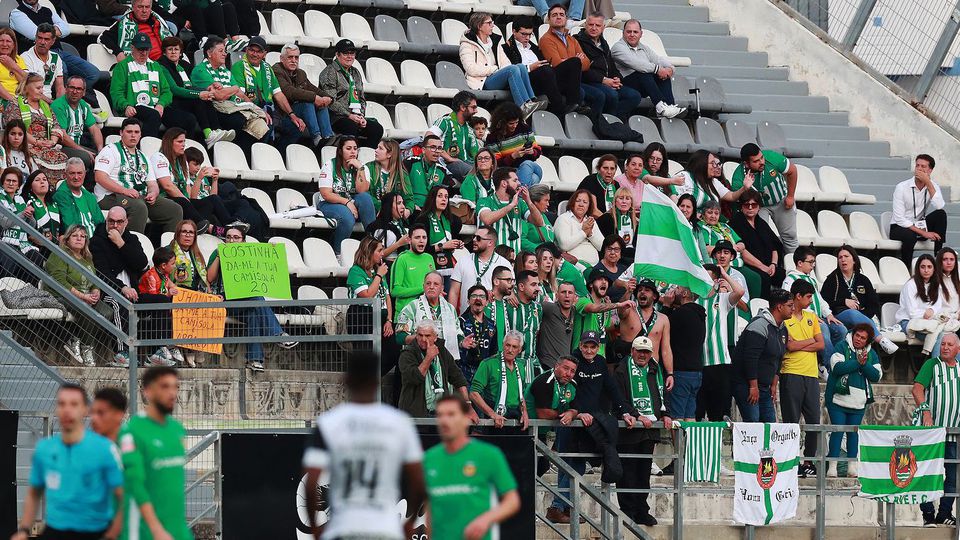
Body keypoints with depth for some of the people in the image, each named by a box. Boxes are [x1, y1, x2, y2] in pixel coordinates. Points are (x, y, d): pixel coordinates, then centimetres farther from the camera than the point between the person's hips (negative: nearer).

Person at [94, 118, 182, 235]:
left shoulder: (143, 157, 27)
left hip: (142, 197, 7)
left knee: (175, 210, -11)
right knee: (139, 207, -38)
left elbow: (152, 184, 22)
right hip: (113, 196, -7)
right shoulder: (111, 151, 4)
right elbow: (100, 177, -10)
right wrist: (125, 191, -20)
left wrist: (153, 193, -5)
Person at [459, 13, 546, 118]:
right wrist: (495, 69, -11)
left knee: (521, 66, -22)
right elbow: (471, 69, -9)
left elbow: (505, 63, 17)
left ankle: (532, 100, -37)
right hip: (482, 83, -6)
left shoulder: (494, 41, 25)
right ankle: (523, 105, -46)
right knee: (512, 69, -30)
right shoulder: (467, 45, 5)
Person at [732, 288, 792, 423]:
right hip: (746, 385, -10)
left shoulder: (782, 329, 13)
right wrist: (753, 386, -21)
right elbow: (750, 358, -21)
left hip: (764, 387, 10)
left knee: (770, 421, 5)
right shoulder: (760, 326, -17)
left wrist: (773, 385, 19)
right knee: (752, 421, -15)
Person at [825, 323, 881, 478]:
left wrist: (865, 364, -14)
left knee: (854, 432, 7)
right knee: (838, 431, -7)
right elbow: (837, 367, -17)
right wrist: (857, 362, -18)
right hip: (839, 397, -4)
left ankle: (852, 466, 12)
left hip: (859, 401, 4)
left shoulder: (871, 354, 10)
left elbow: (876, 376, 1)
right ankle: (832, 466, -5)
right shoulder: (842, 347, -2)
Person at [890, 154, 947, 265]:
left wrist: (928, 183, -22)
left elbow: (939, 206, -22)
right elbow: (899, 219, -18)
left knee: (941, 214, -21)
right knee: (910, 236, -39)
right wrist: (923, 233, -24)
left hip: (920, 226, 4)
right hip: (900, 227, -4)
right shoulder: (902, 187, -13)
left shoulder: (933, 186, -1)